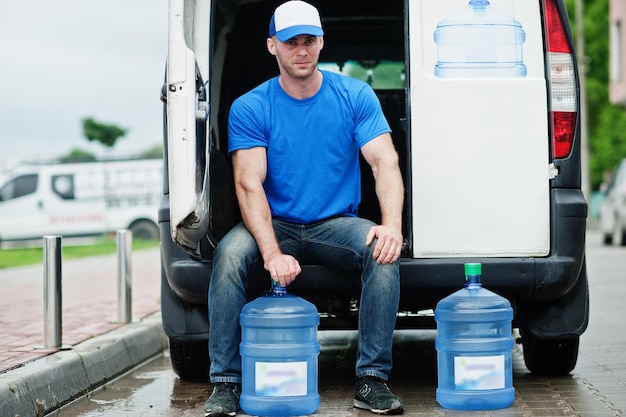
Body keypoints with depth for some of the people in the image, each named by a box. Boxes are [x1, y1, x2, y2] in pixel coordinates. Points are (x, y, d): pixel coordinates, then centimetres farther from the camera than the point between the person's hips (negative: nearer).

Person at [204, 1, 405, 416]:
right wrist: (272, 252, -31)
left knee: (385, 251, -30)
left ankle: (372, 380, -20)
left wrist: (392, 224, -29)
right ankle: (226, 381, -19)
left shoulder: (356, 96, 0)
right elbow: (249, 184, -15)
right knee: (230, 253, -31)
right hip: (276, 225, -1)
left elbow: (385, 161, -9)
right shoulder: (249, 108, -4)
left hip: (337, 225, 1)